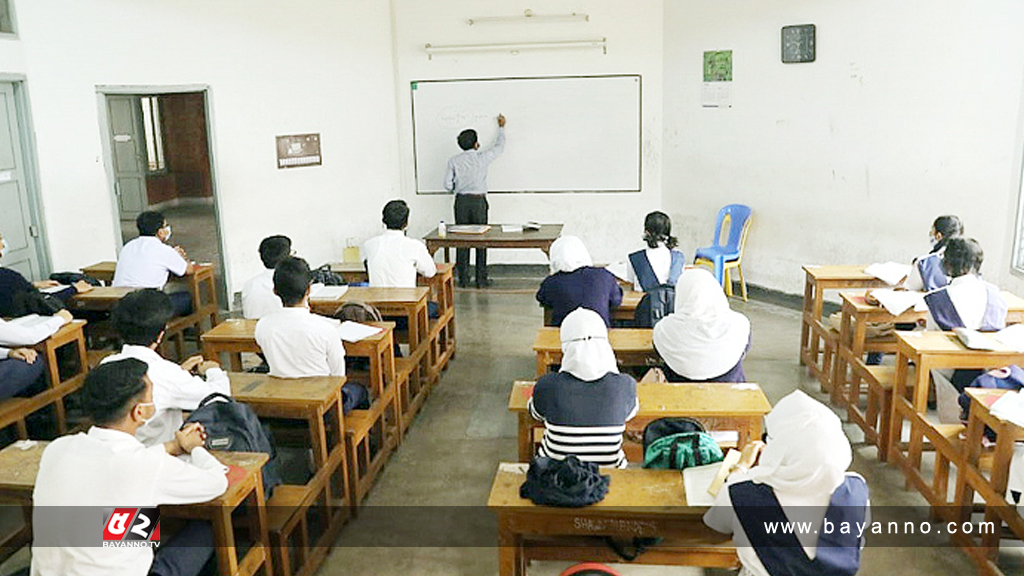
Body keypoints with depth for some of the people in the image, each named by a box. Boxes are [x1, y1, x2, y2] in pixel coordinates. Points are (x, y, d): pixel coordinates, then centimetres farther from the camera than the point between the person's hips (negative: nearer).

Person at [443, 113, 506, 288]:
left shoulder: (453, 161, 0)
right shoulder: (482, 158, -3)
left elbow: (448, 185, -1)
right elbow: (499, 147, 15)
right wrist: (501, 127, 30)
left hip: (461, 201, 2)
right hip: (479, 201, -2)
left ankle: (463, 279, 9)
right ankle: (481, 280, 6)